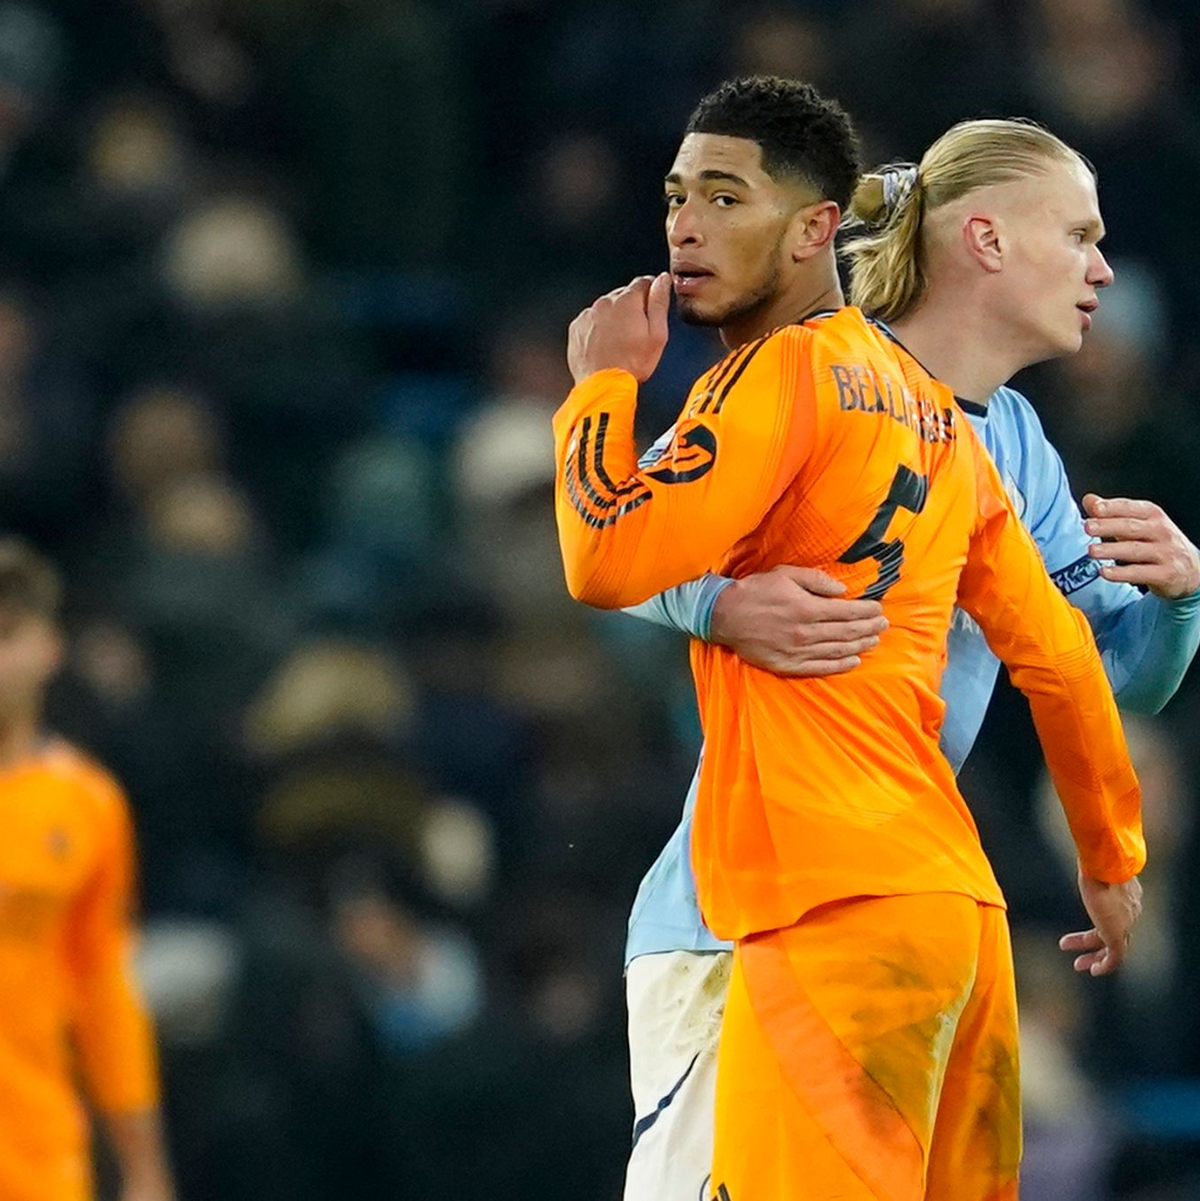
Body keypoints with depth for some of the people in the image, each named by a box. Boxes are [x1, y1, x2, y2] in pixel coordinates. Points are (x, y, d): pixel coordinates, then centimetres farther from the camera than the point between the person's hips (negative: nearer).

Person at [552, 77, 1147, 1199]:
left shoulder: (787, 369, -6)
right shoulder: (931, 408, 19)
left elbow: (610, 564, -14)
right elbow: (1057, 655, 22)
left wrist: (603, 383, 1)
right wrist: (1111, 862, 32)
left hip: (838, 912, -9)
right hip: (959, 904, 9)